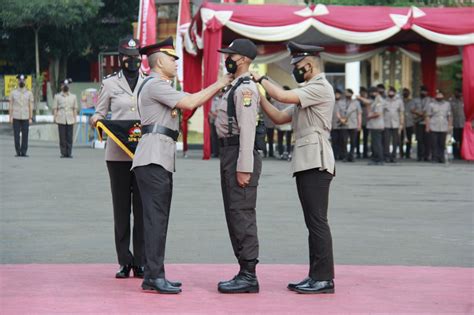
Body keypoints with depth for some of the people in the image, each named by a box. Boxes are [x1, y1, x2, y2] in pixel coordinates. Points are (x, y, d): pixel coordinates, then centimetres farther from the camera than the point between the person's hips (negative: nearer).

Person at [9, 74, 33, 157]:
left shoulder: (29, 93, 3)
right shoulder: (13, 93, 3)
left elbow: (31, 107, 2)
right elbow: (10, 106, 3)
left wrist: (31, 118, -5)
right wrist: (10, 117, -5)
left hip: (25, 118, 0)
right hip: (16, 117, 0)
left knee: (25, 135, -1)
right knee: (16, 135, -1)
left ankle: (24, 152, 3)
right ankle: (18, 152, 5)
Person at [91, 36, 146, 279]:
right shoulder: (110, 83, 8)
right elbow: (100, 113, 11)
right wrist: (96, 120, -11)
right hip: (117, 153, 0)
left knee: (142, 207, -1)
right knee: (121, 207, 2)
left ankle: (141, 261, 4)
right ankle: (124, 261, 7)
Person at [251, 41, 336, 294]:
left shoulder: (320, 87, -9)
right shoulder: (308, 91, 23)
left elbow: (283, 96, -20)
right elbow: (280, 117, 20)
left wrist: (262, 79, -6)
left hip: (316, 162, -10)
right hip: (305, 163, 10)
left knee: (317, 221, -10)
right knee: (313, 222, 10)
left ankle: (324, 278, -8)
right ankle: (316, 276, 13)